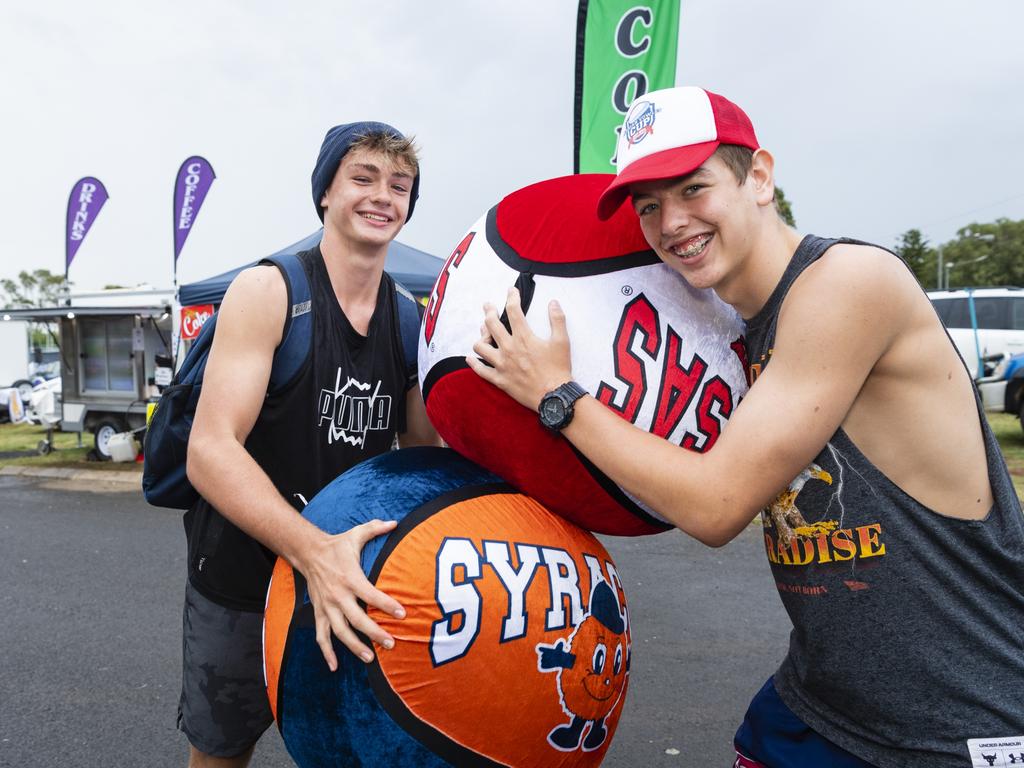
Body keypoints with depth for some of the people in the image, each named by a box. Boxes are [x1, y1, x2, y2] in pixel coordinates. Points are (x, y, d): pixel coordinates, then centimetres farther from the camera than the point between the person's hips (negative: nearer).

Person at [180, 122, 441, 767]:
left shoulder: (412, 320, -1)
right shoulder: (267, 292, -15)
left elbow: (426, 452, 5)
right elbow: (210, 450, -24)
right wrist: (313, 550, -38)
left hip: (353, 582, 4)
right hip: (240, 588, -3)